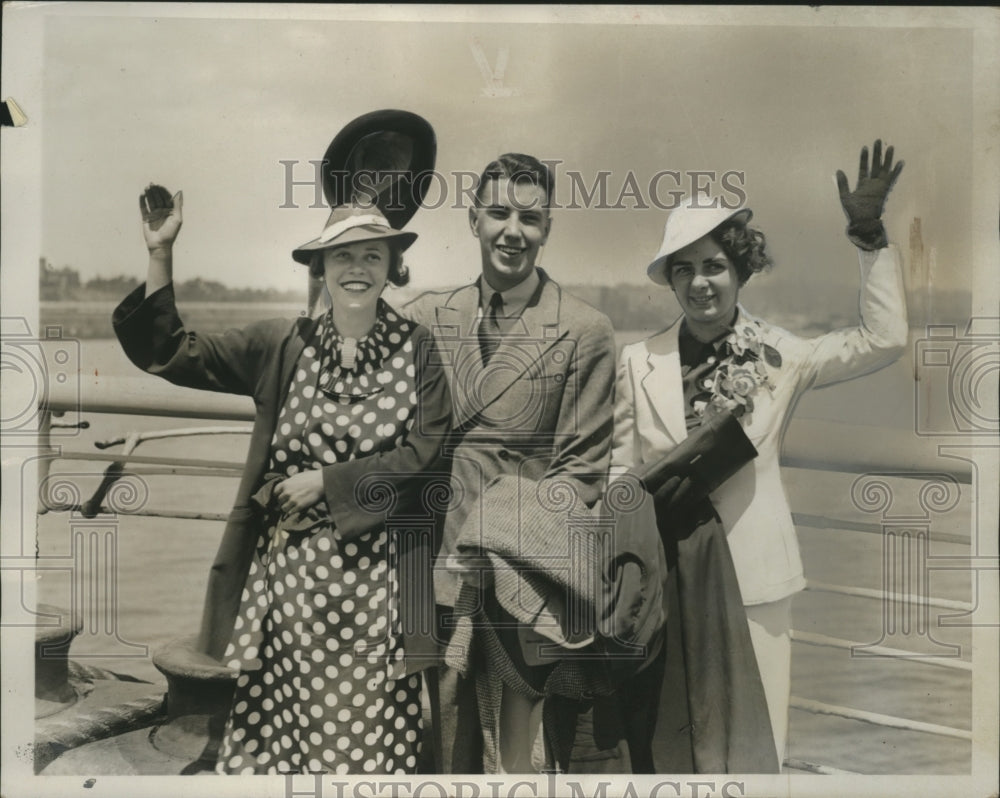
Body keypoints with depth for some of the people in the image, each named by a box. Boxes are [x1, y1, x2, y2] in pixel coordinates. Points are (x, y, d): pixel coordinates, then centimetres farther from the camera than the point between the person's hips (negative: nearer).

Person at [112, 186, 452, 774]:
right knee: (278, 722, 6)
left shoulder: (418, 348, 0)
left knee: (369, 728, 4)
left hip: (376, 572, -1)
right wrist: (160, 255, -7)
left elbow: (426, 451, -5)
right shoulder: (281, 345, 5)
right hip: (288, 568, 2)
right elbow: (167, 353, 2)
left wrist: (326, 482, -7)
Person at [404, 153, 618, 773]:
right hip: (432, 575, 3)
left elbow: (583, 470, -2)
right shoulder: (427, 316, 8)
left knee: (516, 756, 5)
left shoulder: (585, 332, -2)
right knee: (441, 751, 13)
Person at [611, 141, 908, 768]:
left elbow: (886, 339, -8)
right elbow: (622, 468, 5)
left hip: (754, 574, 0)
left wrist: (870, 234, -12)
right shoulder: (639, 363, 0)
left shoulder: (778, 354, 0)